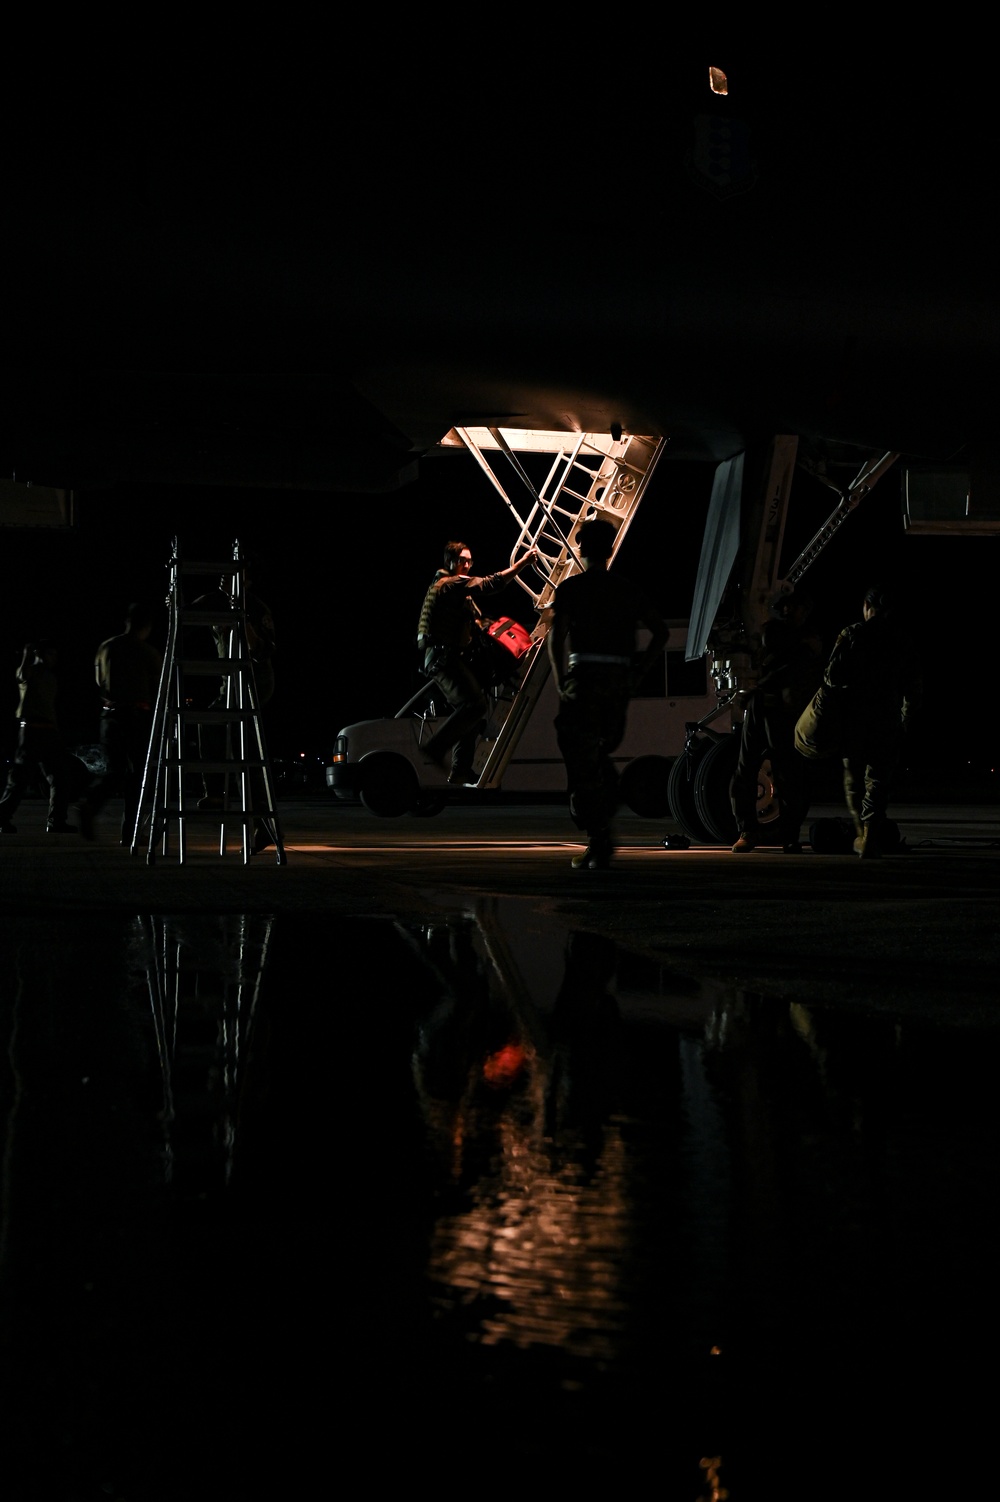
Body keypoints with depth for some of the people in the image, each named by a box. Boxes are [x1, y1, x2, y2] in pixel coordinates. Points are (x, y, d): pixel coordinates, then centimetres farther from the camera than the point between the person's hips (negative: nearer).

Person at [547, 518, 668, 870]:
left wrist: (560, 682, -5)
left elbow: (556, 636, -11)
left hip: (584, 677, -5)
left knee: (583, 762, -3)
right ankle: (603, 831, 8)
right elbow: (661, 631, 11)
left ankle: (597, 844, -12)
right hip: (620, 679, 5)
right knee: (601, 756, 19)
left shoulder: (571, 588, 0)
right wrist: (639, 670, 11)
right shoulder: (626, 590, 13)